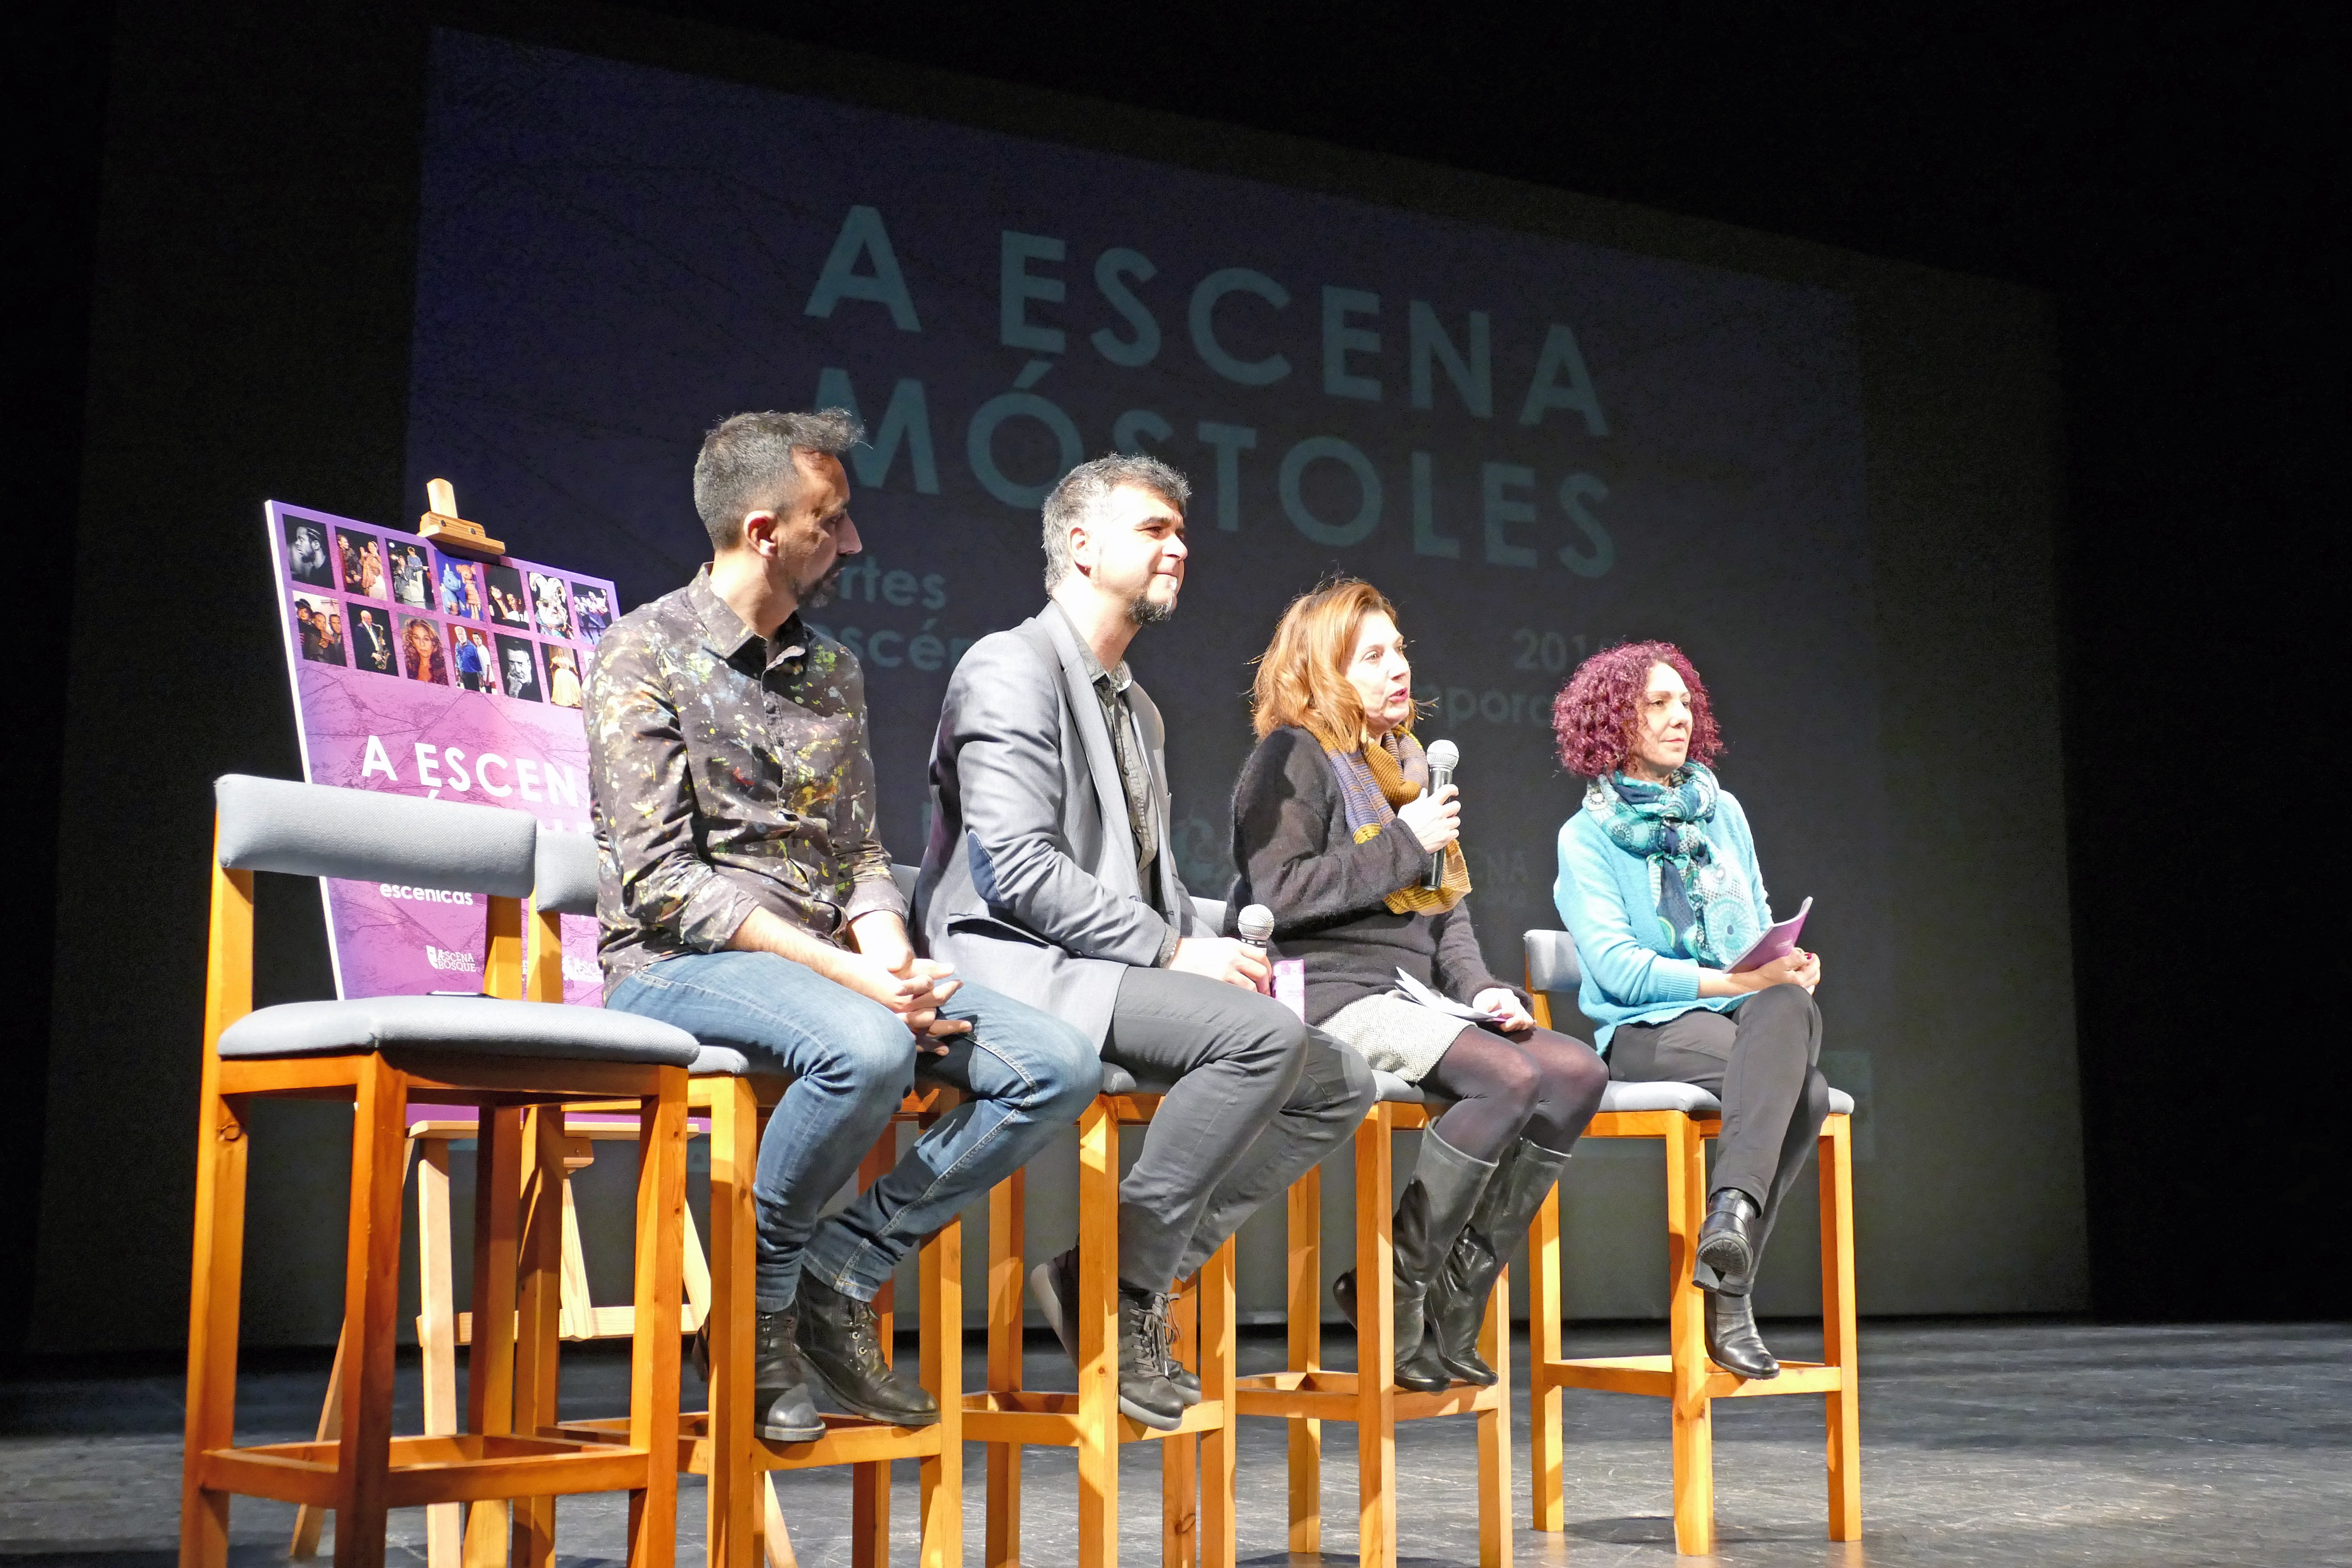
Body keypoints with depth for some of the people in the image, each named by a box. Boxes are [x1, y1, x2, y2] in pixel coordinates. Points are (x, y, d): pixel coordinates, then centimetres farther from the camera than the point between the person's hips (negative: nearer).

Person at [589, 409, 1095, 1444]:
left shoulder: (833, 671, 16)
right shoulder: (647, 653, -5)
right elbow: (660, 880, -13)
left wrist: (891, 956, -8)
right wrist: (844, 972, -21)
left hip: (828, 969, 7)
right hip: (675, 971, -6)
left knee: (1058, 1066, -13)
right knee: (865, 1048, -38)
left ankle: (838, 1276, -6)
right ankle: (755, 1305, -14)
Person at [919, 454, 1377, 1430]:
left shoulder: (1138, 710, 25)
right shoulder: (1013, 670, -6)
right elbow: (1016, 869, -18)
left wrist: (1208, 951, 2)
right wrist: (1172, 951, -18)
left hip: (1115, 974, 9)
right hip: (1015, 969, -9)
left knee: (1339, 1083, -4)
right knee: (1262, 1031, -30)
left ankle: (1134, 1270, -5)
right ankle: (1118, 1282, -18)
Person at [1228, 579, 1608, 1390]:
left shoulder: (1407, 764, 24)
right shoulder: (1293, 756, -1)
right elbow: (1280, 893, -14)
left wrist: (1480, 987, 6)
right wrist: (1403, 844, -11)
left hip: (1413, 996, 8)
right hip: (1331, 995, -8)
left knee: (1578, 1072, -13)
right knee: (1507, 1079, -29)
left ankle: (1456, 1290, -8)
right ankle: (1392, 1293, -15)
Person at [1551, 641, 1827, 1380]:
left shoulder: (1722, 812, 19)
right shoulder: (1587, 836, 3)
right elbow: (1619, 968, -8)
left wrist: (1787, 967, -5)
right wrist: (1735, 979, -18)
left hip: (1752, 1013, 4)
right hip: (1648, 1030, -4)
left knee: (1787, 1009, -35)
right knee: (1801, 1087, -33)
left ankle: (1732, 1213, -41)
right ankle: (1728, 1285, -34)